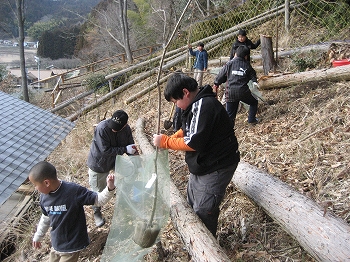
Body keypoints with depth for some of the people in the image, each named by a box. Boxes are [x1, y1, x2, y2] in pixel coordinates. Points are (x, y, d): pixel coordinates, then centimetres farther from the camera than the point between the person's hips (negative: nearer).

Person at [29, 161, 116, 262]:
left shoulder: (74, 191, -27)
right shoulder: (44, 196, -7)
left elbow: (98, 200, -22)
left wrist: (110, 189, -41)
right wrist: (38, 236, 24)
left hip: (72, 245, -6)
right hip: (56, 244, 6)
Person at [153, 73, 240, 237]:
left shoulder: (204, 106, -26)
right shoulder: (196, 104, 6)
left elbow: (194, 143, -28)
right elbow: (186, 130, 16)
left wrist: (165, 142, -17)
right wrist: (168, 140, -3)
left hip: (217, 166, -11)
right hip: (202, 165, 11)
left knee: (203, 211, -2)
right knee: (192, 203, 22)